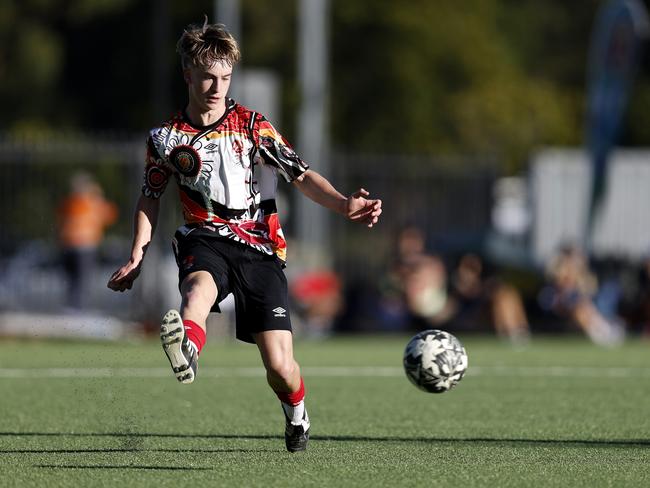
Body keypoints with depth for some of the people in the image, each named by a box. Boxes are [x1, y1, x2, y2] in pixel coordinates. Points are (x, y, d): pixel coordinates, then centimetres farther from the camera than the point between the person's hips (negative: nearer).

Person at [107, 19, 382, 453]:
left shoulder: (252, 126, 2)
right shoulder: (166, 138, 7)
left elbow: (301, 176, -5)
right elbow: (151, 197, 21)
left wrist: (344, 204, -23)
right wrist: (137, 258, 10)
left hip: (258, 246, 0)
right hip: (205, 240, 0)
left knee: (279, 366, -9)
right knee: (199, 289, -39)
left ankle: (297, 413, 27)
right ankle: (187, 352, -74)